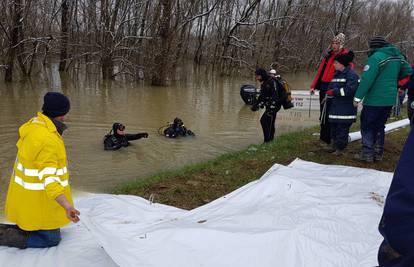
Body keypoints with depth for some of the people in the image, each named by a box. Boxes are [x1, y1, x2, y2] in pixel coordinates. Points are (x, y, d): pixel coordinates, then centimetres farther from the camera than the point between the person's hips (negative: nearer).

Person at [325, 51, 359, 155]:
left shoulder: (351, 74, -12)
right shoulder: (336, 74, 17)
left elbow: (349, 90, -21)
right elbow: (331, 87, 19)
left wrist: (334, 91, -17)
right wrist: (329, 92, -6)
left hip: (346, 109, -8)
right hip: (335, 107, 9)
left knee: (342, 128, -4)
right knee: (333, 127, 14)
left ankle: (340, 148, 6)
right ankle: (335, 145, 26)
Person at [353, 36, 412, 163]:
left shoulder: (376, 57, -16)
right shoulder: (398, 56, 8)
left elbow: (367, 79, -22)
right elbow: (408, 71, 18)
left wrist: (358, 97, -20)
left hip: (374, 100, -7)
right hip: (390, 99, 7)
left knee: (367, 126, 3)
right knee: (379, 126, 17)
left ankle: (367, 154, 2)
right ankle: (378, 153, 22)